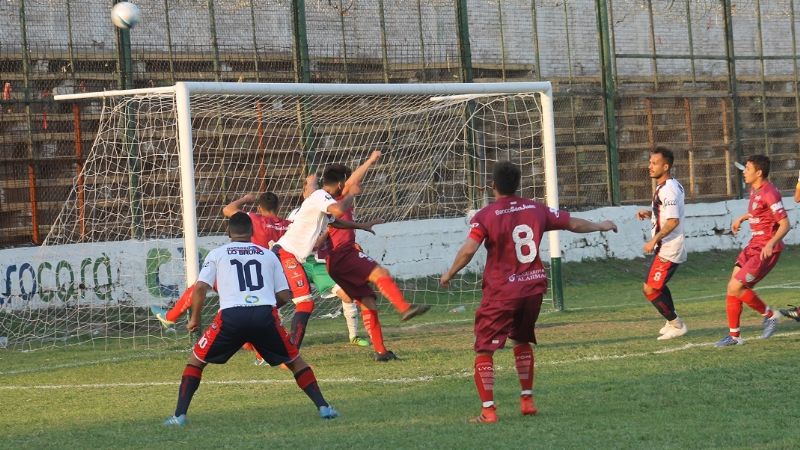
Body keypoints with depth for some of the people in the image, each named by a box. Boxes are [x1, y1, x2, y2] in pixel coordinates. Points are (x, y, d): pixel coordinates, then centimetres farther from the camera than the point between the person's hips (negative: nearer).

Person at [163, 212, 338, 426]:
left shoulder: (217, 254, 16)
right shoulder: (268, 255, 21)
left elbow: (199, 288, 5)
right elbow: (284, 296, 18)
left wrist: (194, 319, 20)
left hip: (231, 316, -1)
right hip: (266, 316, 1)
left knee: (195, 361, 17)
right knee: (295, 361, 20)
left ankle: (179, 415, 6)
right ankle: (323, 407, 9)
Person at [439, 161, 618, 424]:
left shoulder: (485, 216, -9)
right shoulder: (536, 210, 4)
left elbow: (468, 250, -20)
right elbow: (573, 224, 14)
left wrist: (449, 275, -5)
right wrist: (601, 226, 32)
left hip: (501, 292, -5)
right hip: (534, 286, 5)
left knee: (484, 350, 0)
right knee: (521, 342, 26)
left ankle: (488, 410, -10)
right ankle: (527, 400, 27)